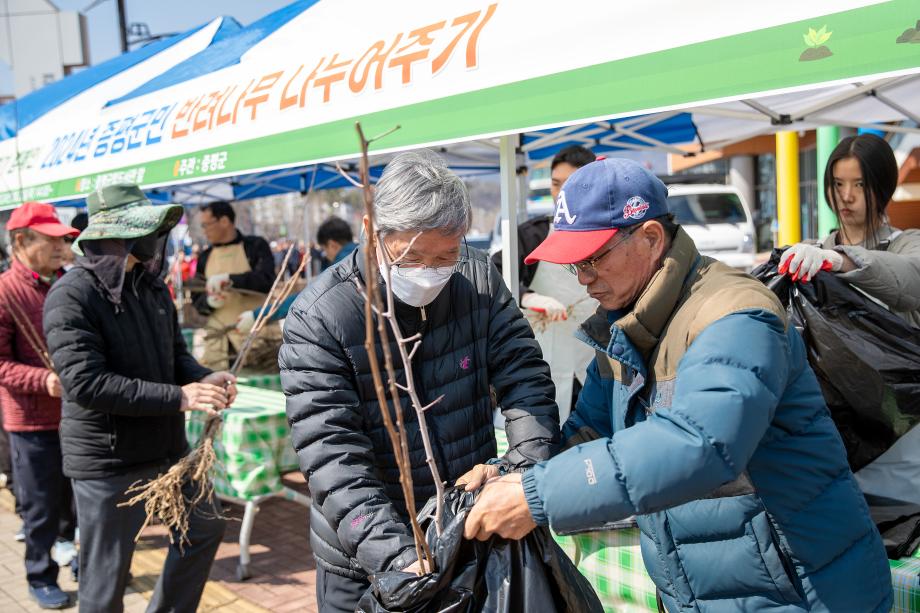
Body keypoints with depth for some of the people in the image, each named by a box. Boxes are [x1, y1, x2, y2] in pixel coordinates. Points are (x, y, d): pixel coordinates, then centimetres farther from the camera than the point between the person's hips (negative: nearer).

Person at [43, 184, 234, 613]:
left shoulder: (153, 286, 6)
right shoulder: (72, 296, -19)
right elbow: (87, 383, -27)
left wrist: (204, 379, -11)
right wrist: (178, 398, -29)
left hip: (168, 448, 8)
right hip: (107, 462, -8)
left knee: (203, 530, 23)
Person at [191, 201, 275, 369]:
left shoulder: (255, 246, 2)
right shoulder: (205, 257, 14)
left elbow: (267, 280, -14)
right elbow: (197, 299, 15)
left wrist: (228, 279, -16)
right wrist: (209, 302, -8)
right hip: (219, 339, 3)